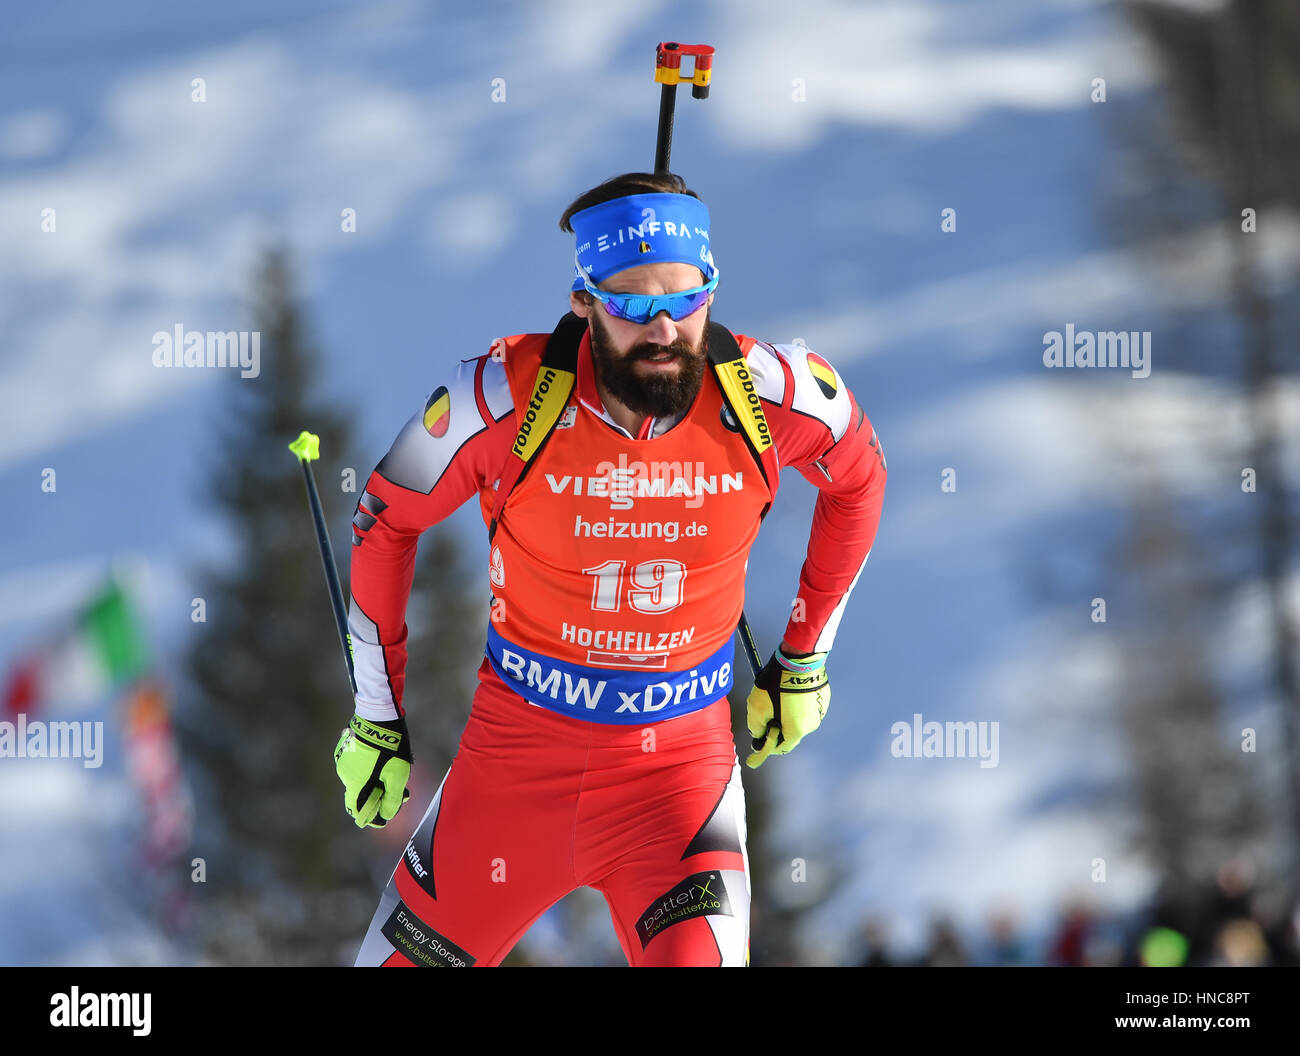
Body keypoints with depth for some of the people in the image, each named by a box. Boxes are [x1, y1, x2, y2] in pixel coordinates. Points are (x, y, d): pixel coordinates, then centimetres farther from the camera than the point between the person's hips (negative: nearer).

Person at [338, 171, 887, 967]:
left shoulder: (768, 394, -15)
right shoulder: (506, 395, -17)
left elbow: (858, 478, 9)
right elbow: (387, 521, 0)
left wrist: (806, 658, 14)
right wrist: (376, 717, 6)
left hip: (683, 753, -1)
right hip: (519, 746, 1)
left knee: (698, 953, -25)